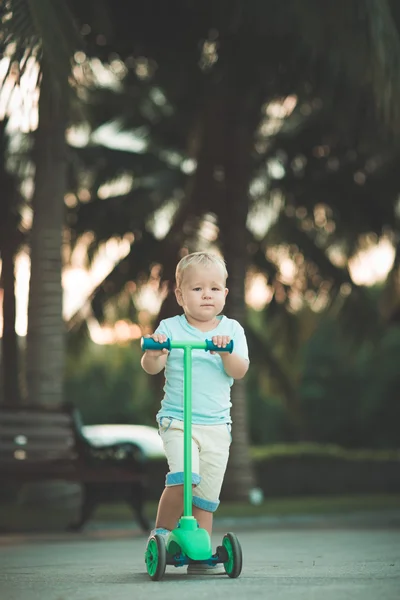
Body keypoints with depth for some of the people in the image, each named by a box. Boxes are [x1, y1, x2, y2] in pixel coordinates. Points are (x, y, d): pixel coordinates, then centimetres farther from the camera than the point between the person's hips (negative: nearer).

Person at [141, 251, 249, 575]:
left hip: (216, 424, 3)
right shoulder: (170, 328, 0)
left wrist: (226, 352, -23)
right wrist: (153, 354, -29)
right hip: (177, 419, -3)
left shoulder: (231, 330, 6)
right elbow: (152, 368, -7)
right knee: (183, 475, -24)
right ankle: (161, 534, -7)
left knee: (207, 493, 5)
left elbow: (240, 371, -4)